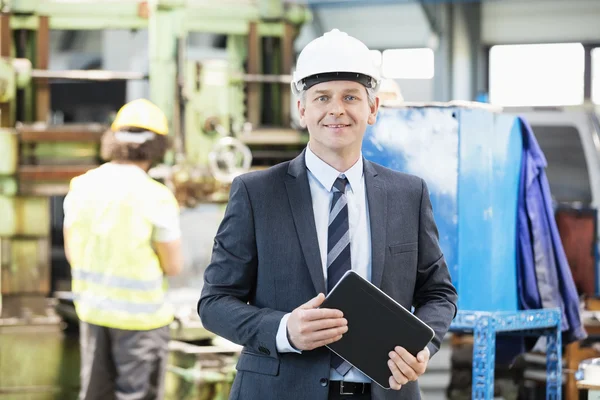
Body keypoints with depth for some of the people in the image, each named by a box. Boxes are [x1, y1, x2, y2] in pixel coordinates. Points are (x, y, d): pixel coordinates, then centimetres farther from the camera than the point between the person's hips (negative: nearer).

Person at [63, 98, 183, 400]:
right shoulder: (156, 198, -18)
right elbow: (173, 266, -11)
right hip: (140, 313, -5)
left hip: (92, 307, 5)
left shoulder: (81, 186, -2)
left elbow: (73, 253, 7)